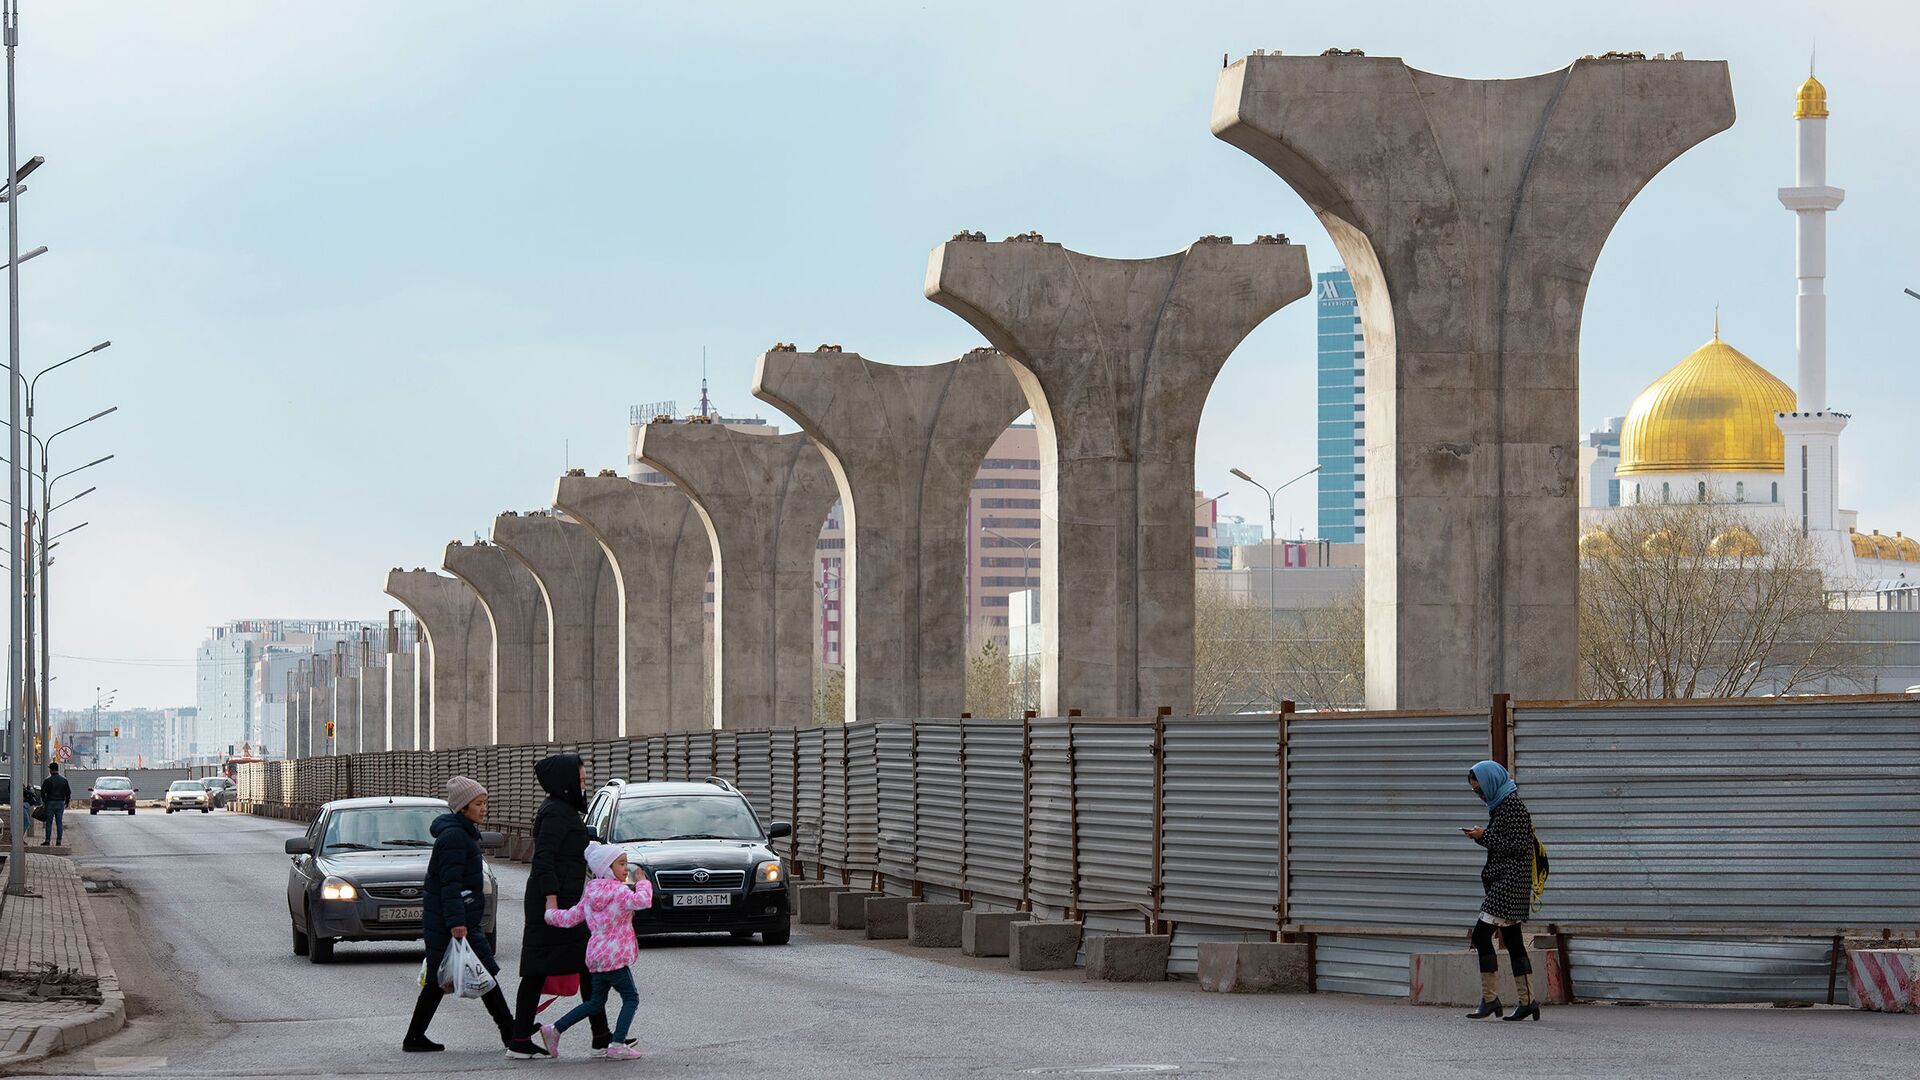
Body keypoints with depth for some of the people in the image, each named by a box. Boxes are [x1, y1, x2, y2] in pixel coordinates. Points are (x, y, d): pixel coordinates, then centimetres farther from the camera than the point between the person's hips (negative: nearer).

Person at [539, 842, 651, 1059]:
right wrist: (643, 883, -11)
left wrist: (551, 913, 30)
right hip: (614, 956, -8)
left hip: (596, 953, 8)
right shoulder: (618, 891, -13)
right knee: (631, 999, 1)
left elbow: (570, 917, 12)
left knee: (596, 1002, 20)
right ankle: (617, 1045, -8)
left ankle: (554, 1030, 17)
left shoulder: (590, 895, 11)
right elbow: (642, 901, -30)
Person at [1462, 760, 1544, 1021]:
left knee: (1481, 935, -13)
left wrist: (1484, 836, -13)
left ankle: (1490, 998, -12)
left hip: (1510, 879, -10)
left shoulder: (1512, 804, -12)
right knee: (1513, 941, 8)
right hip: (1502, 880, 10)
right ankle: (1527, 1002, 8)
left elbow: (1517, 846, -17)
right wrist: (1482, 836, 5)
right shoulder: (1499, 804, 18)